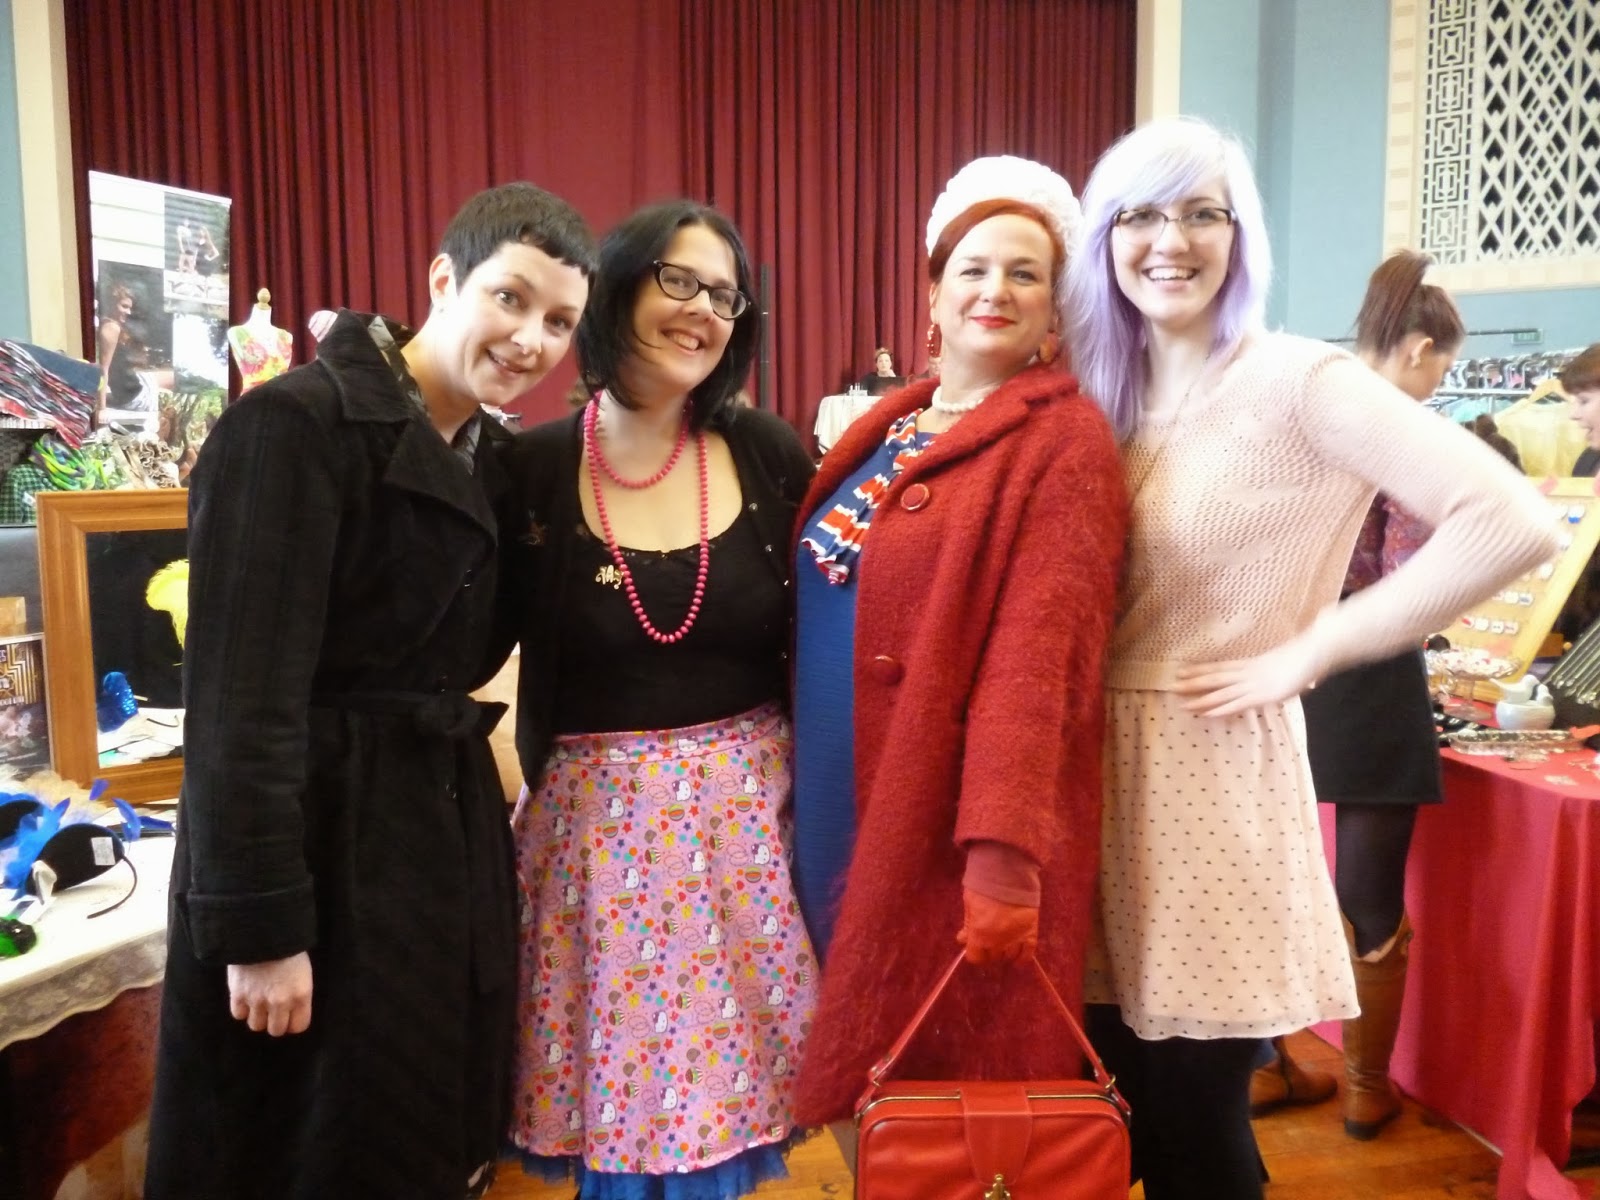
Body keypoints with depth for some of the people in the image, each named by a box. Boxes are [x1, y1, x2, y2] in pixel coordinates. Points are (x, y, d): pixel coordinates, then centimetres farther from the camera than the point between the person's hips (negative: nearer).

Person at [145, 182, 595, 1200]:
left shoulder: (491, 457, 8)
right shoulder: (296, 422, -16)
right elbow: (241, 697, -19)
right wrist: (260, 923, -19)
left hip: (451, 828, 8)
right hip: (319, 836, -7)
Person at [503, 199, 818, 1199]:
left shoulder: (771, 455, -2)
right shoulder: (531, 467, -6)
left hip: (747, 817, 1)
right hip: (596, 824, -1)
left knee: (725, 1081, 13)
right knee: (619, 1102, 11)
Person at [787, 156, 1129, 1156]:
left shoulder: (1064, 440, -10)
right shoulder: (887, 429, 11)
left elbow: (1037, 652, -20)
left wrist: (1004, 844, -25)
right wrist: (796, 783, 15)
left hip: (959, 823, -7)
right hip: (847, 809, 7)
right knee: (863, 1072, 20)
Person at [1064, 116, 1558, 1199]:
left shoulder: (1295, 381, -11)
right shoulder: (1105, 390, 8)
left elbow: (1513, 524, -20)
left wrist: (1305, 653, -15)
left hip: (1213, 775, -6)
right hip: (1106, 767, 6)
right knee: (1110, 1112, 18)